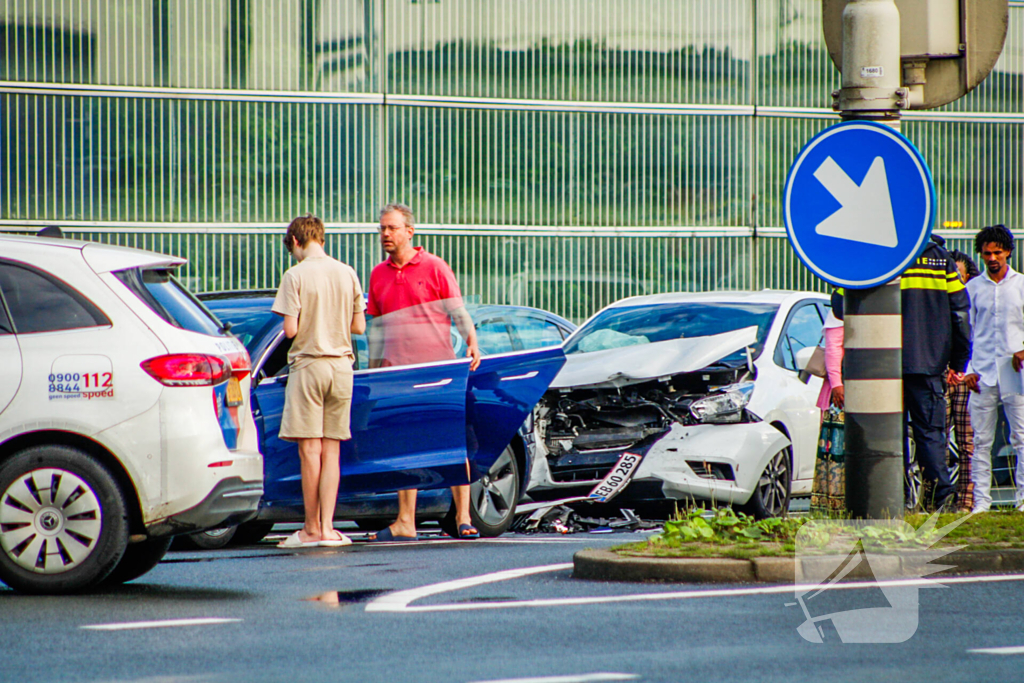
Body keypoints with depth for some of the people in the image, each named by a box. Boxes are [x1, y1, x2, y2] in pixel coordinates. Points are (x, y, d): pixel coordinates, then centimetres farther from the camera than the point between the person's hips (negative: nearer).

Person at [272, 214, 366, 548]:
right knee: (332, 450, 6)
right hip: (341, 365, 4)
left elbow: (290, 329, -13)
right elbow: (359, 327, 8)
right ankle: (327, 527, 2)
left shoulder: (296, 276, -9)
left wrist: (306, 325, 9)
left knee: (309, 449, 0)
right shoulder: (347, 274, 5)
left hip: (308, 364, -4)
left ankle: (312, 528, 2)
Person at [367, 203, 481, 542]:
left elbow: (458, 311, -4)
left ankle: (463, 516, -1)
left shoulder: (434, 267, 0)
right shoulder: (378, 275, 13)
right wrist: (374, 367, 15)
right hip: (398, 370, 4)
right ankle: (405, 522, 4)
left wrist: (472, 343, -20)